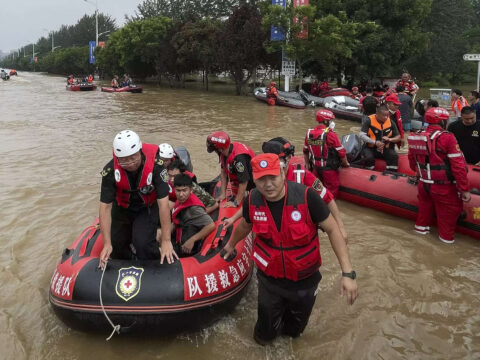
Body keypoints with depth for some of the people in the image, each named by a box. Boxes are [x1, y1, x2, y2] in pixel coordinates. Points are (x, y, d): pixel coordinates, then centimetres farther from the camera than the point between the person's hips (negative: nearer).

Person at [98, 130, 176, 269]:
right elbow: (105, 207, -21)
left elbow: (163, 203, -31)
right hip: (122, 208, 3)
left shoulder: (155, 164, -33)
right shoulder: (110, 170, -27)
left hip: (148, 207, -2)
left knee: (142, 242, -23)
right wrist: (107, 243, -25)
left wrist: (166, 240, -30)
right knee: (116, 247, 6)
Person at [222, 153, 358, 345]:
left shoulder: (306, 196, -27)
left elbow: (332, 230, -18)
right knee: (265, 335, 16)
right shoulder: (252, 200, -16)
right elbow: (245, 225, 7)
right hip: (269, 278, 2)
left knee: (295, 329, 23)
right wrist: (231, 244, 26)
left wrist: (348, 273, -24)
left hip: (304, 279, -1)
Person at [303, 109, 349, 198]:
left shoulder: (309, 133, -1)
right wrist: (345, 163, 4)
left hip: (315, 168, 6)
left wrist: (307, 164, 23)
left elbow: (305, 151, 10)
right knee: (332, 193, 7)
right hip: (329, 169, -6)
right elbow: (341, 153, -13)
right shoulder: (330, 134, -19)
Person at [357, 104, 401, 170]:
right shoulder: (369, 121, -10)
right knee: (369, 158, -33)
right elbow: (362, 135, -16)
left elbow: (398, 137, 7)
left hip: (385, 149, 3)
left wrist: (390, 139, -15)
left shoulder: (391, 123, 1)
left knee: (394, 156, -24)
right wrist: (375, 142, -26)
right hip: (370, 148, -3)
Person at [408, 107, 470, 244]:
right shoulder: (447, 137, -19)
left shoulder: (416, 137, 0)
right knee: (448, 211, 14)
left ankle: (421, 226, 43)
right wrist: (464, 189, -14)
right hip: (444, 188, -6)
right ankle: (446, 237, 26)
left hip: (424, 185, 6)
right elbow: (458, 166, -20)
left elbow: (412, 161, 15)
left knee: (426, 207, 28)